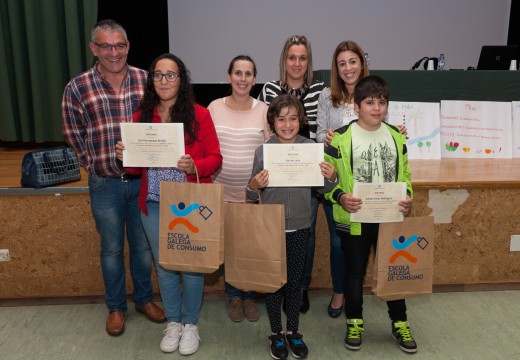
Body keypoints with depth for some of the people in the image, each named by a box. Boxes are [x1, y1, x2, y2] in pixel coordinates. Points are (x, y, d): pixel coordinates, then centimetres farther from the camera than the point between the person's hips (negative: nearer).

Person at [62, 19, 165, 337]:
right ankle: (116, 307, 34)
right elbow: (75, 136, 3)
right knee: (112, 249, 14)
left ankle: (144, 299, 37)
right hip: (105, 184, -1)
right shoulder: (77, 88, -5)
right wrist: (98, 167, 2)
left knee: (143, 245, 15)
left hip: (144, 179, 1)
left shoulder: (147, 81, -3)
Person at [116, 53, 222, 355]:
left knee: (191, 264, 8)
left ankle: (191, 324, 30)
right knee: (164, 265, 14)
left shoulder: (199, 114, -6)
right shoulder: (142, 116, 4)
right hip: (154, 205, 3)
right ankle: (173, 322, 35)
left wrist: (194, 166, -25)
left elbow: (216, 158, -6)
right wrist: (125, 155, -12)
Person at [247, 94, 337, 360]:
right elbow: (252, 196, -1)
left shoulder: (311, 148, -4)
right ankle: (276, 333, 31)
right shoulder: (262, 151, -7)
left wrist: (331, 177, -14)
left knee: (295, 282, 14)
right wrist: (253, 186, -23)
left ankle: (293, 332, 34)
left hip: (299, 228, 1)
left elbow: (323, 188, 6)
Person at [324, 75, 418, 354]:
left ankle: (400, 323, 33)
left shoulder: (396, 136, 5)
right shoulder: (341, 138, -9)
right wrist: (340, 197, -22)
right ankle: (354, 322, 32)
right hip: (354, 220, -3)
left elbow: (405, 175, 12)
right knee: (355, 272, 12)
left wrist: (407, 198, -5)